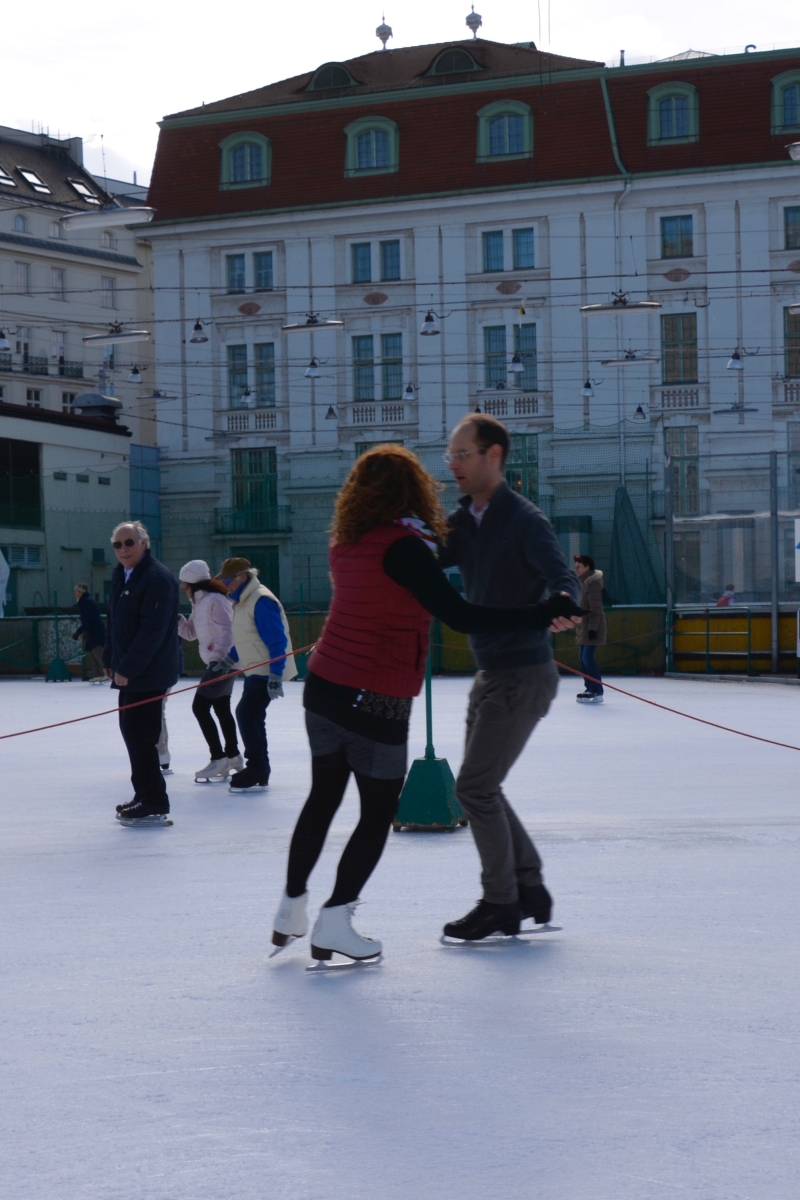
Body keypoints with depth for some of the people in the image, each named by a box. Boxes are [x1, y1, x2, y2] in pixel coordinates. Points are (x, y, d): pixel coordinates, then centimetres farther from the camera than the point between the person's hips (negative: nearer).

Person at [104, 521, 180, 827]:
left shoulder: (157, 578, -18)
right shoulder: (121, 575, 12)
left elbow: (152, 630, -24)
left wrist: (127, 668, -22)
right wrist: (110, 661, 14)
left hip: (149, 674, -10)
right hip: (127, 672, 10)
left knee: (140, 736, -9)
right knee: (130, 730, 17)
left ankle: (154, 806, -4)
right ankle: (144, 796, 28)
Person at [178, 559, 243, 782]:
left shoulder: (215, 600, -17)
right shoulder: (199, 602, 12)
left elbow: (227, 631, -24)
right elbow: (190, 633, 16)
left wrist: (220, 657, -32)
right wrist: (175, 617, 1)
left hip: (223, 662, -10)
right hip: (216, 662, 10)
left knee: (200, 707, -11)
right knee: (221, 708, 17)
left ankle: (218, 759, -7)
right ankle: (233, 756, 28)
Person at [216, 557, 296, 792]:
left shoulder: (261, 601, -19)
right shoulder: (243, 601, 12)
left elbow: (277, 641, -23)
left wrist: (275, 675, -27)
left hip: (266, 672, -11)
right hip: (255, 671, 11)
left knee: (246, 714, -15)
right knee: (252, 717, 14)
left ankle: (257, 772, -12)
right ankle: (258, 772, 23)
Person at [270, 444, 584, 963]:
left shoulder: (347, 542, 5)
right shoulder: (403, 546, -17)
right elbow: (459, 616, -23)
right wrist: (542, 615, -22)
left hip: (324, 687, 7)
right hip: (376, 703, -7)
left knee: (323, 799, 21)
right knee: (379, 813, 6)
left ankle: (292, 910, 31)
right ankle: (334, 924, 5)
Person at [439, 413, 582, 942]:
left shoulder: (524, 520, -15)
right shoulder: (464, 522, 9)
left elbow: (560, 575, -28)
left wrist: (563, 604, -51)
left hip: (523, 675, -9)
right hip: (492, 673, 9)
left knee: (475, 787, -7)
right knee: (482, 788, 13)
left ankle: (501, 902, 5)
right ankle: (531, 891, 22)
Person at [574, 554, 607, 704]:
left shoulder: (593, 583, -15)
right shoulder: (584, 582, 15)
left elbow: (595, 608, -19)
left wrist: (592, 628, -22)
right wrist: (580, 626, 22)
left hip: (592, 626, -10)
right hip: (584, 625, 10)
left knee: (587, 656, -14)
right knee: (583, 657, 10)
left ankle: (597, 691, -13)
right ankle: (590, 688, 16)